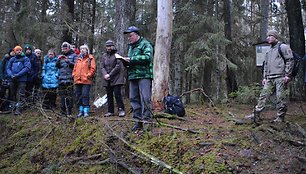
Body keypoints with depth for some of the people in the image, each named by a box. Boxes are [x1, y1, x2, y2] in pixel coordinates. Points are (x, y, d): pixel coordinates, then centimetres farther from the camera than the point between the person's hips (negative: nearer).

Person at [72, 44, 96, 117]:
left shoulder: (90, 58, 3)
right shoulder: (78, 59, 19)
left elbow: (93, 68, -5)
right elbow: (75, 68, 25)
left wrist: (88, 75, -12)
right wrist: (74, 75, 12)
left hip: (86, 81, -6)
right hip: (77, 80, 6)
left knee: (85, 95, -10)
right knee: (78, 96, 7)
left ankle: (86, 111, -6)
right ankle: (81, 111, 16)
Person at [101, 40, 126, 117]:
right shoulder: (104, 56, 15)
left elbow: (118, 66, -10)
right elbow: (102, 67, 9)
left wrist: (110, 74, -14)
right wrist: (105, 74, -10)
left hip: (116, 79, -5)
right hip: (107, 80, 5)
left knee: (117, 94, -10)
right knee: (109, 96, 9)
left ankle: (121, 110, 0)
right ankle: (110, 111, 16)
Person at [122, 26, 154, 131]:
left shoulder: (145, 44, -1)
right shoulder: (131, 47, 24)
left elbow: (148, 57, -17)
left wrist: (131, 59, -15)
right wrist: (126, 61, 5)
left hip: (144, 75, -8)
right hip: (133, 76, 8)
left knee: (145, 99, -12)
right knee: (134, 99, 6)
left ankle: (147, 119, -8)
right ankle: (138, 121, 11)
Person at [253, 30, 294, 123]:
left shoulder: (283, 47, 2)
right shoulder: (269, 51, 24)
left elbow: (290, 60, -5)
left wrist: (287, 75, -12)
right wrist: (264, 77, 16)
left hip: (280, 78, -7)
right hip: (269, 79, 7)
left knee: (280, 98, -5)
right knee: (263, 95, -1)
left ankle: (280, 117, 2)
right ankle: (257, 113, -2)